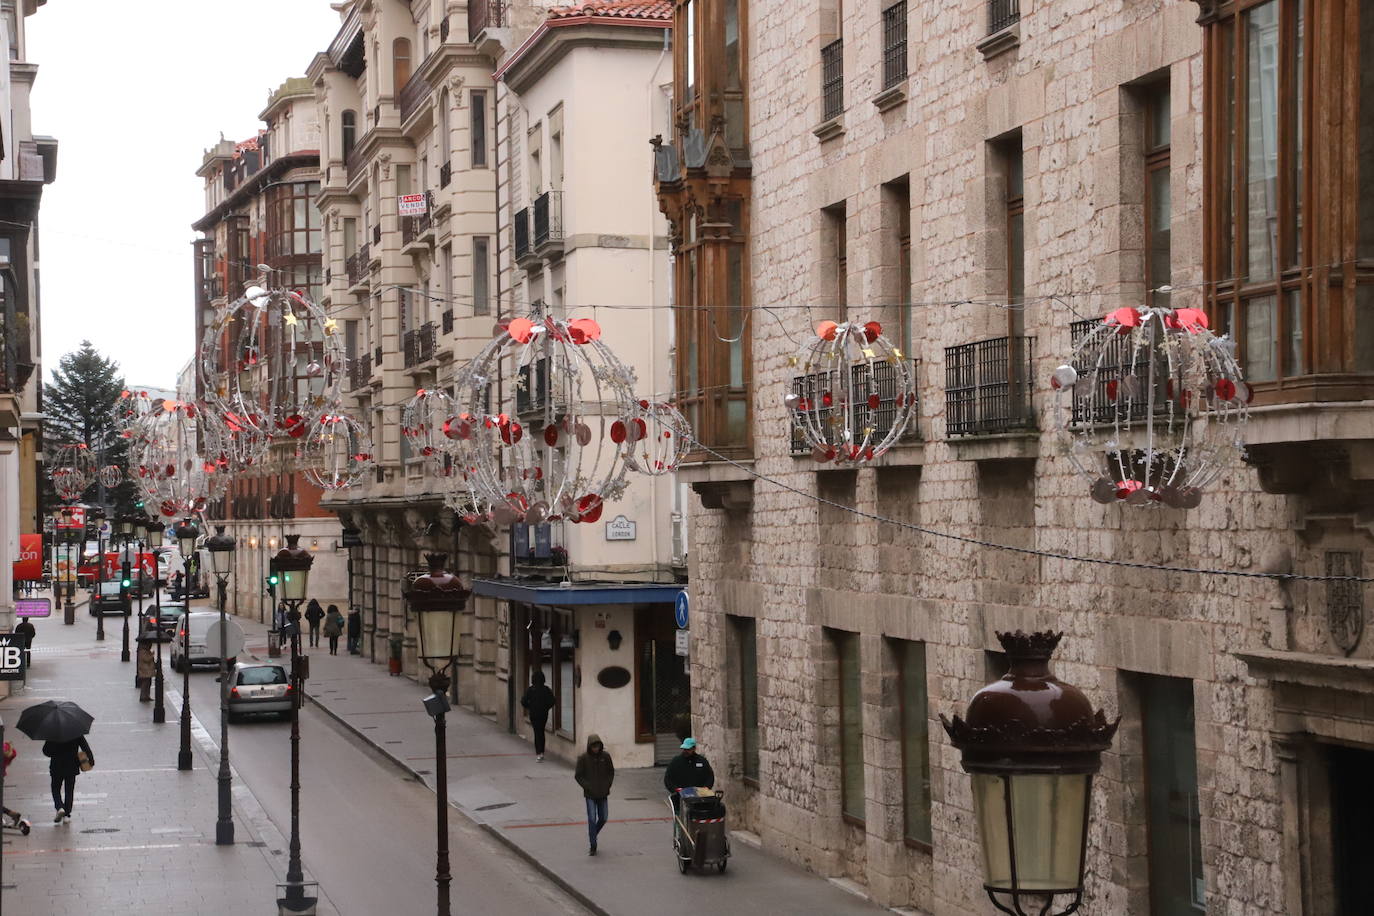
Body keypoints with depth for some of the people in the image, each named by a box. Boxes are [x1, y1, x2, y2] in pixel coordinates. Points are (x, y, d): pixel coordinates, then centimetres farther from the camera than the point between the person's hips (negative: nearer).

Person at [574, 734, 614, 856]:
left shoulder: (605, 756, -2)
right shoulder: (583, 758, -9)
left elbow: (611, 771, 10)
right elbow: (578, 775, -5)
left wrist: (608, 785, -2)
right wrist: (588, 787, -13)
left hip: (603, 794, 3)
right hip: (590, 795, -3)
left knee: (603, 818, 8)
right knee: (592, 819, -7)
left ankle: (593, 835, 35)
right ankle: (593, 846, 0)